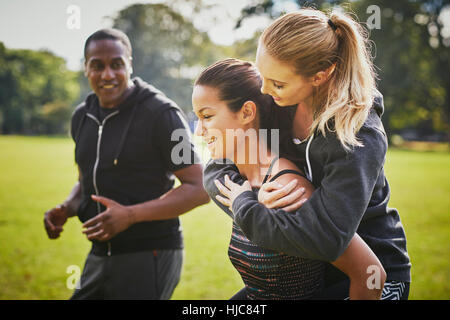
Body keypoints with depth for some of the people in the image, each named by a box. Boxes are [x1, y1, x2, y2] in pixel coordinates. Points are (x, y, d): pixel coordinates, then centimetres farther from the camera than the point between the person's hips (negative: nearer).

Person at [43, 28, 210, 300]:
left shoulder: (161, 114, -12)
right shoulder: (83, 117, 9)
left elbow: (199, 188, -14)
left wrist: (130, 215, -23)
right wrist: (65, 210, 0)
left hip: (149, 257, -6)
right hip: (100, 256, 7)